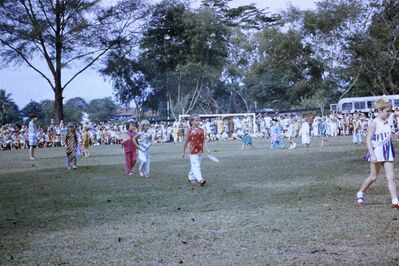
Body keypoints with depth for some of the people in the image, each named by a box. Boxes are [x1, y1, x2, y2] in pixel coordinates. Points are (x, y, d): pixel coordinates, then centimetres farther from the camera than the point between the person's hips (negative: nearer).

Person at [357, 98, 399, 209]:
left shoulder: (387, 122, 7)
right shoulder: (375, 122, -12)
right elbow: (368, 139, -15)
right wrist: (372, 155, -22)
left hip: (387, 152, 6)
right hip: (377, 152, -5)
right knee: (373, 177, 6)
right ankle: (360, 193, 28)